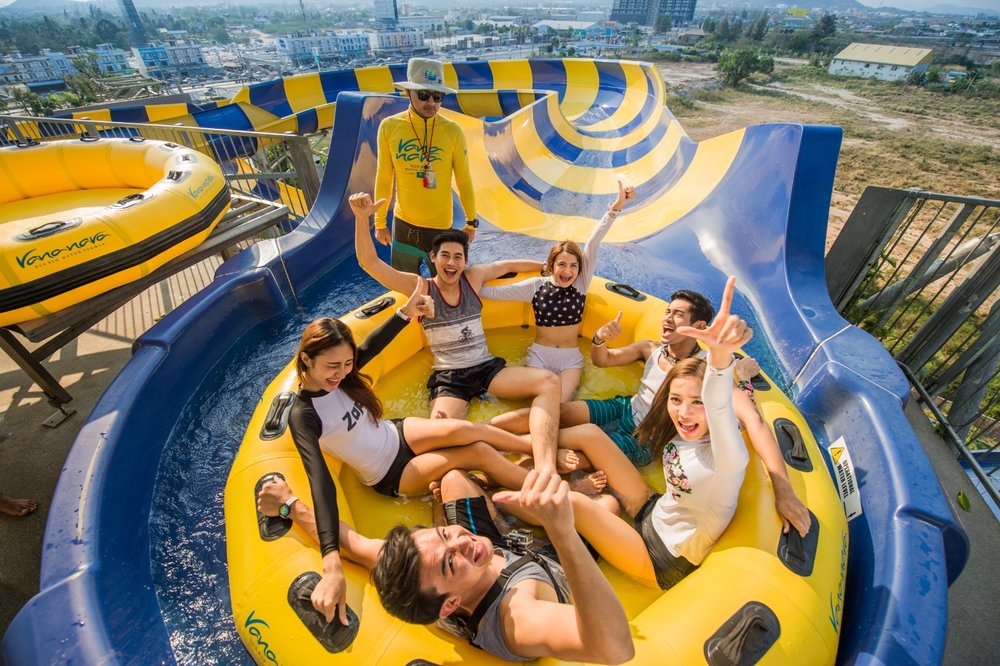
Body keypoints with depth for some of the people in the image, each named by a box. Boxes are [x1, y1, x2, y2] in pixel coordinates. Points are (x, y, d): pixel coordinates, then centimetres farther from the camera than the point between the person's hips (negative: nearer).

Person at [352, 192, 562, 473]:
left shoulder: (473, 277, 8)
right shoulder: (421, 287, 0)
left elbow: (508, 265, 24)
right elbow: (369, 263, -8)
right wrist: (362, 218, -22)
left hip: (487, 368, 3)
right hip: (448, 378, -3)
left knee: (550, 381, -22)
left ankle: (545, 471, -36)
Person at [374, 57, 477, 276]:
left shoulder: (452, 131, -9)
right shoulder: (389, 127, -4)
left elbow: (464, 181, -2)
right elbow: (384, 178, 3)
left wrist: (471, 222, 2)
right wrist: (380, 222, 7)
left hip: (440, 226, -2)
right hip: (402, 224, 2)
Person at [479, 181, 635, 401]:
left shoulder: (581, 282, -5)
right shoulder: (536, 285, -6)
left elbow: (593, 245, -15)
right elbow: (494, 292, -4)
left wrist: (615, 207, -24)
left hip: (570, 358, 1)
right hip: (539, 355, 0)